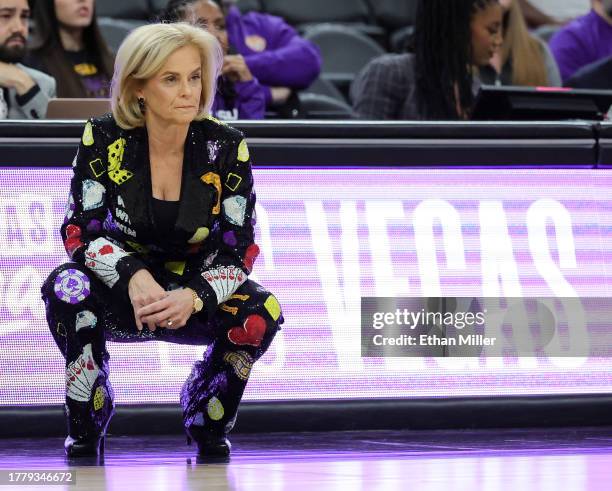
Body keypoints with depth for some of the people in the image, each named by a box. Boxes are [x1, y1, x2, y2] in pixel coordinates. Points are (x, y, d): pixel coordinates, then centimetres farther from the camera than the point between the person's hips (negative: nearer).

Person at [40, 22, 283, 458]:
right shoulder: (104, 140, -13)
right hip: (120, 297, -1)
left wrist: (193, 297, -35)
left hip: (196, 296, 1)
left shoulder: (226, 147, -12)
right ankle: (86, 428, -12)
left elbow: (238, 250, -13)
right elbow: (82, 232, -16)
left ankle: (208, 423, -1)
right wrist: (135, 278, -37)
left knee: (261, 312, -30)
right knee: (67, 287, -33)